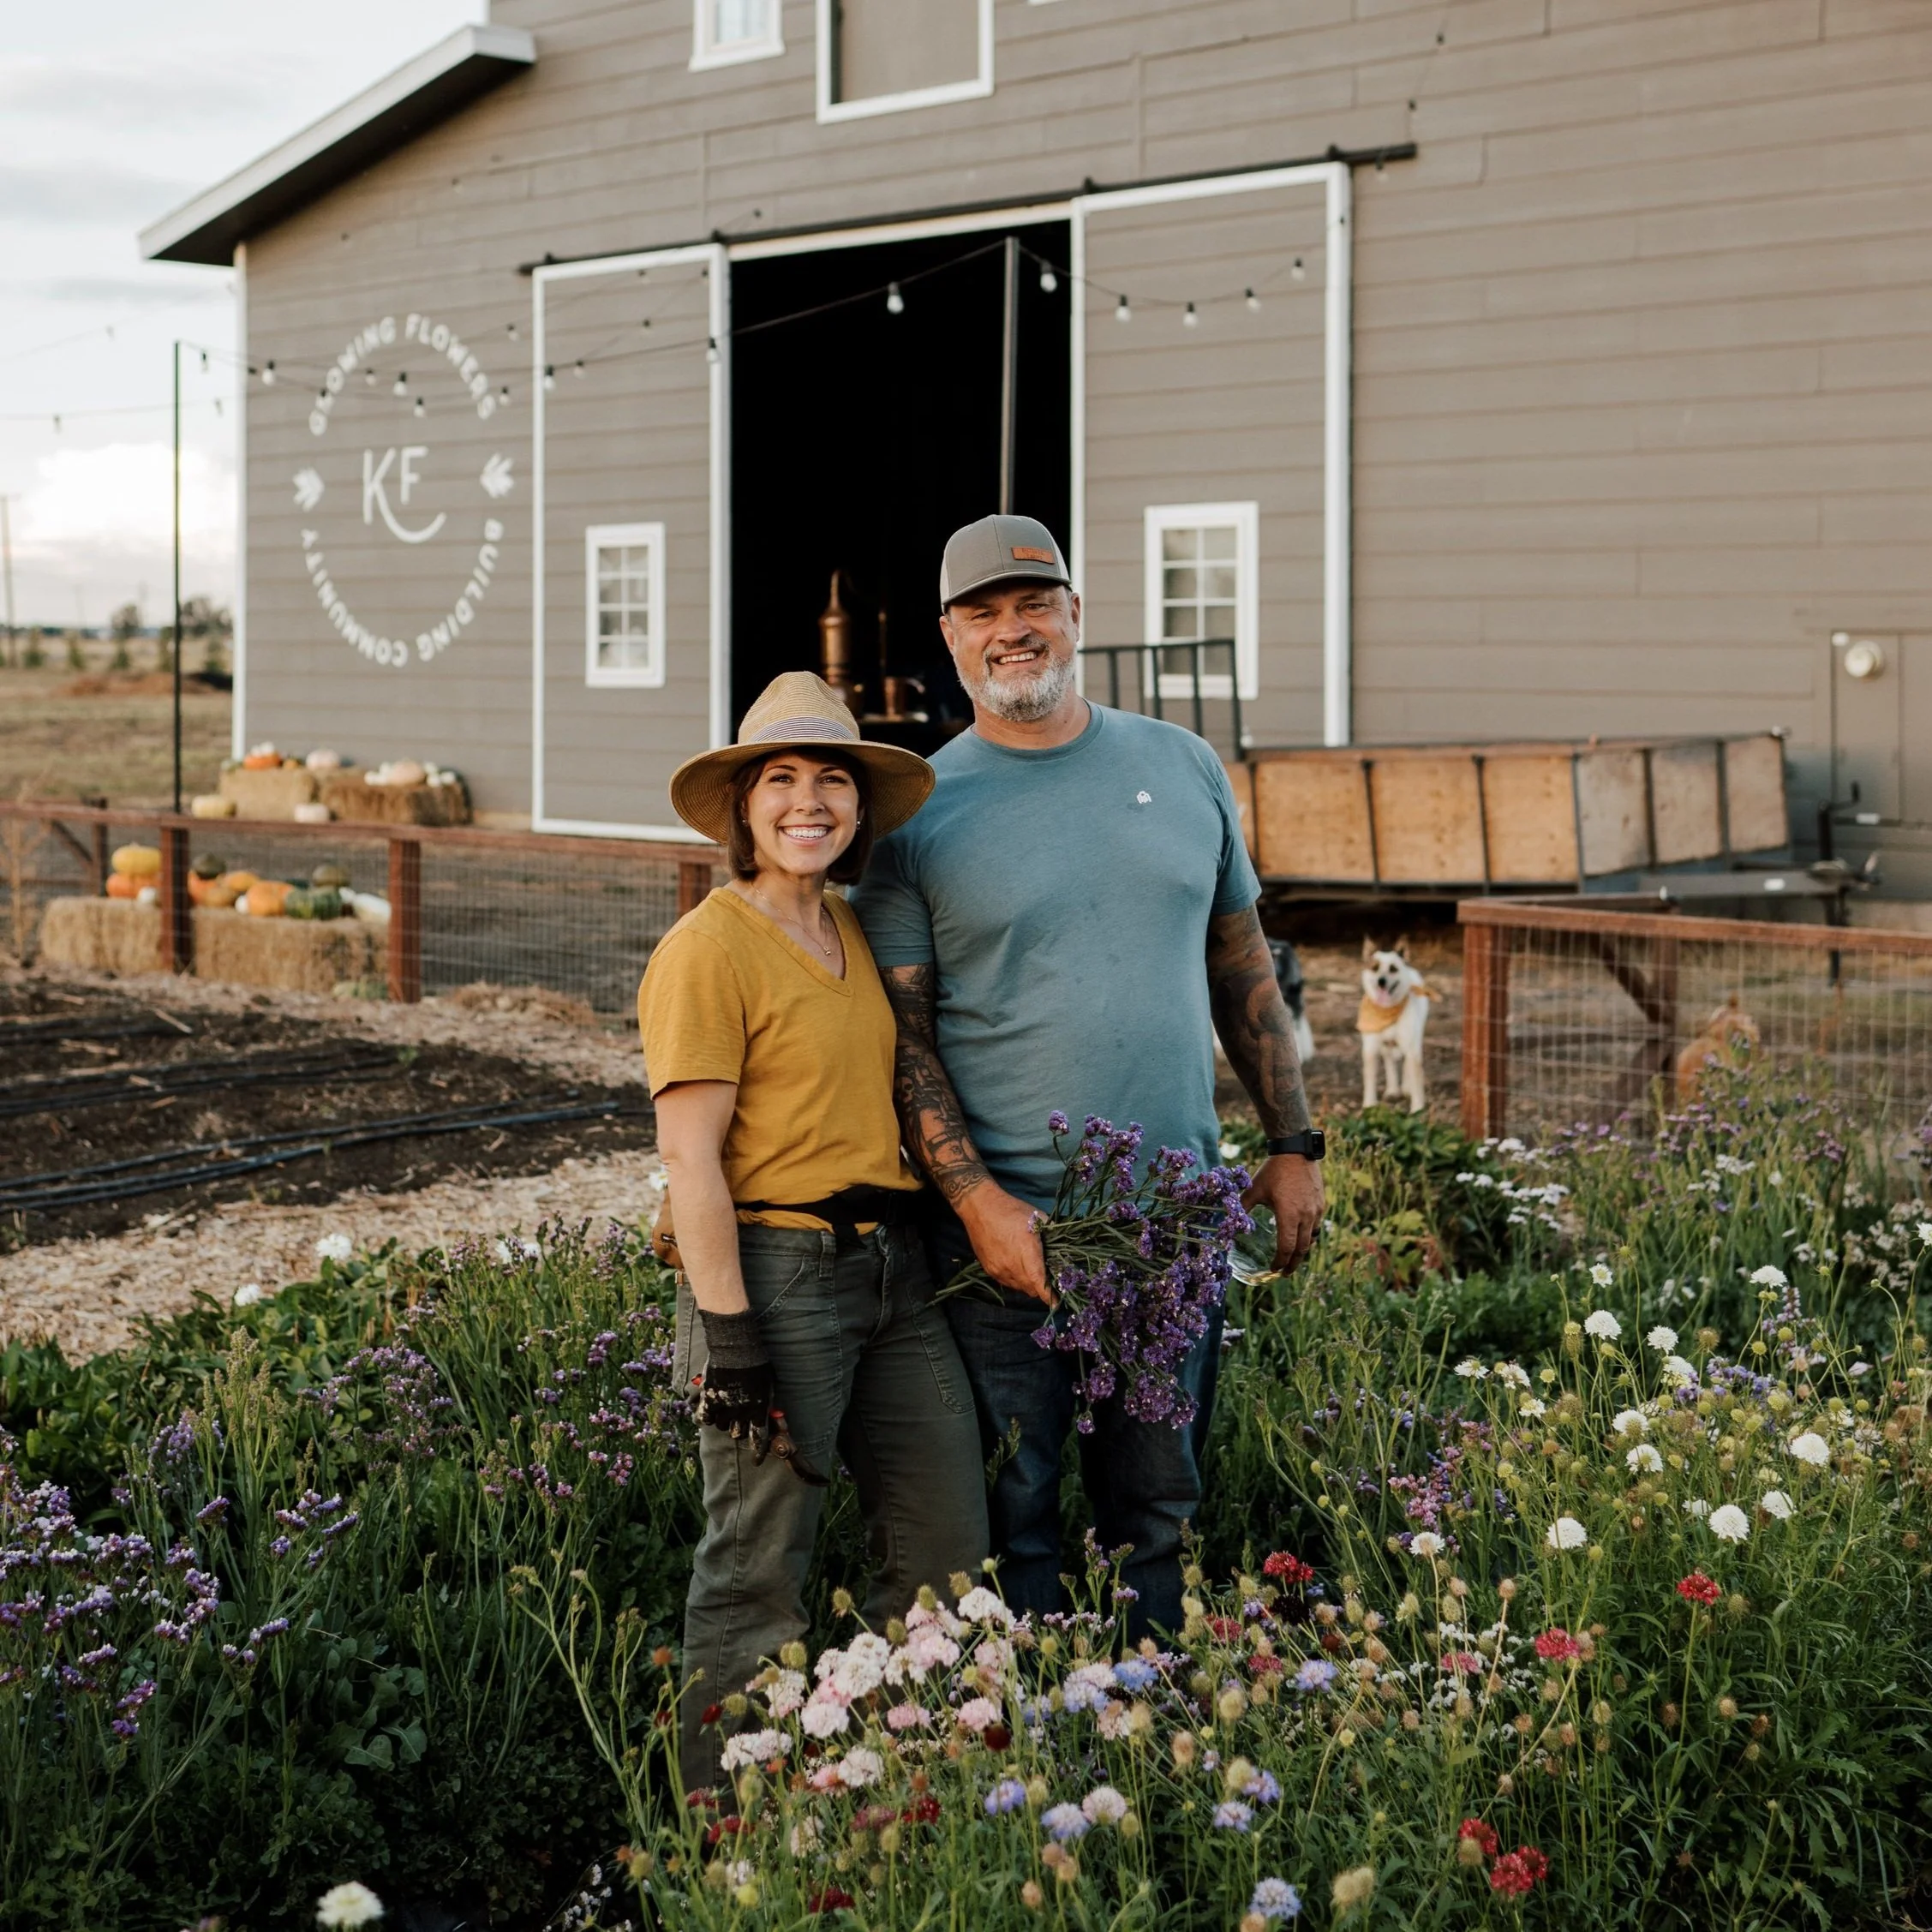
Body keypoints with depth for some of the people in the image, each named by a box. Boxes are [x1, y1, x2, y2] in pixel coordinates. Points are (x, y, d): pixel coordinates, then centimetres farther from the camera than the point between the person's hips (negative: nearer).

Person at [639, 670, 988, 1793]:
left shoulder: (856, 933, 15)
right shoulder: (708, 950, -9)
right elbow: (691, 1160, -13)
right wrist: (729, 1337, -18)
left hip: (893, 1270, 8)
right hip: (773, 1269, -8)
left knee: (949, 1550, 8)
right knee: (759, 1570, 0)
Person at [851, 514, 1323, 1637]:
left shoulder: (1184, 768, 9)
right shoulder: (921, 811, -1)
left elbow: (1243, 971, 15)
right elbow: (901, 1032, -4)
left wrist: (1294, 1146, 10)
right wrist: (975, 1197, -15)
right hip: (1004, 1220, -3)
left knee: (1160, 1506, 11)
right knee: (1011, 1513, 2)